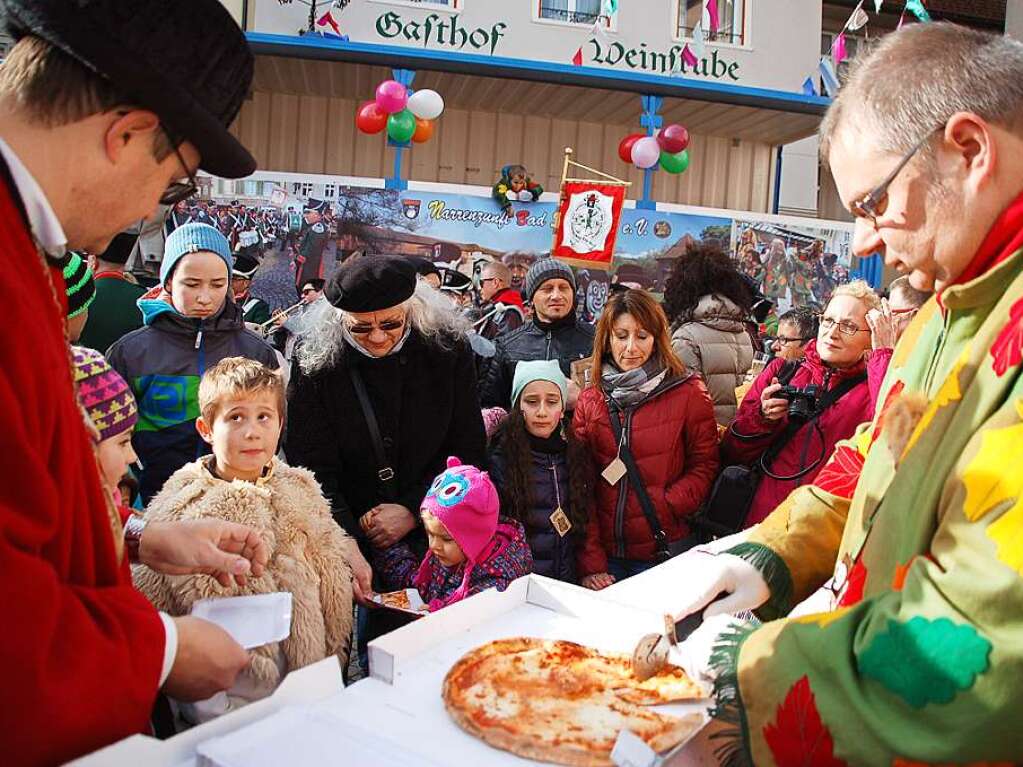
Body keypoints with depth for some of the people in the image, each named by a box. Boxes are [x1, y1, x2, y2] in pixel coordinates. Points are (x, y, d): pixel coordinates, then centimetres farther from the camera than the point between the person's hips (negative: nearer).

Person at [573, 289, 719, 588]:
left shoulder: (688, 394, -2)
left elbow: (704, 465, 0)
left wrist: (666, 505, -16)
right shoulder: (589, 400, 3)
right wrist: (590, 561, -5)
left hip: (665, 551, -2)